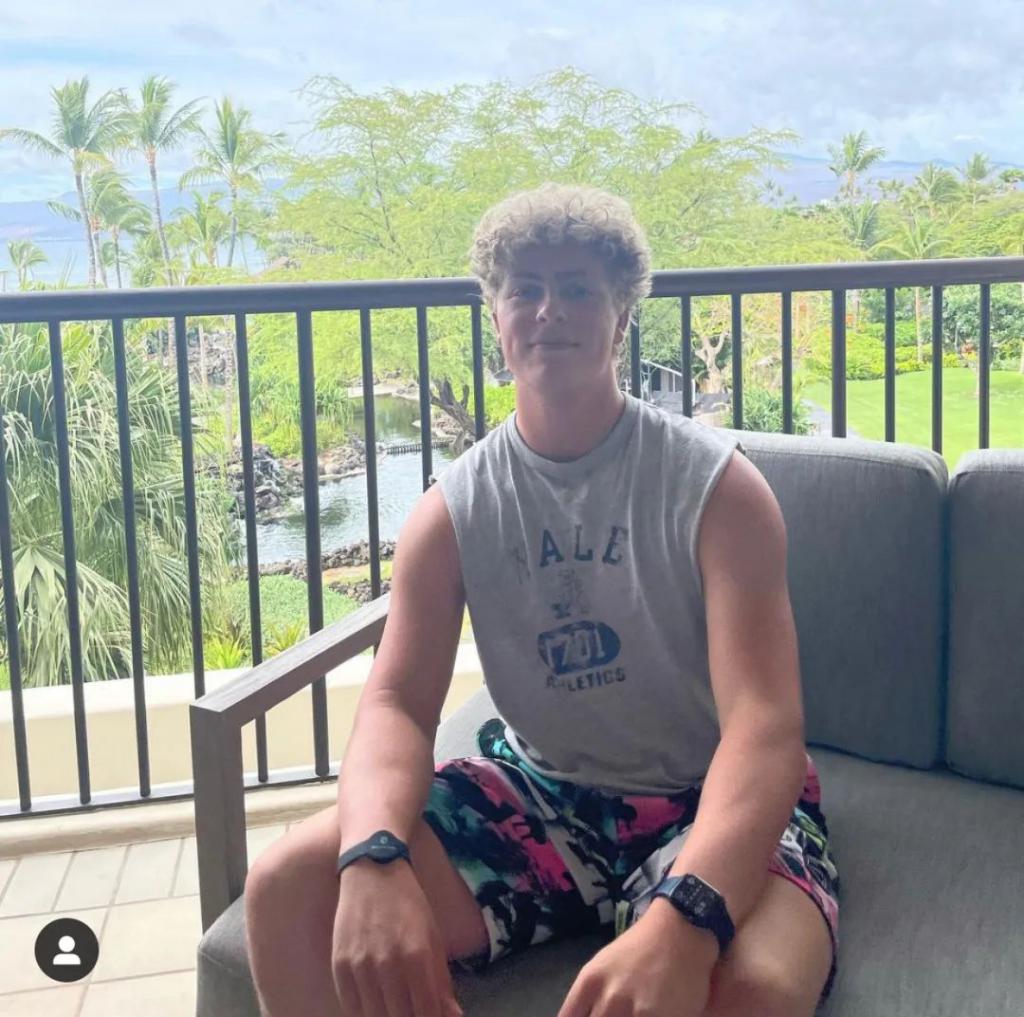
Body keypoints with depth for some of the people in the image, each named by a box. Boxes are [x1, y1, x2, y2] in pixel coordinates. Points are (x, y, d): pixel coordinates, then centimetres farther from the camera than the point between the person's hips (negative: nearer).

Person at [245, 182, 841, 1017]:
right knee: (287, 887, -17)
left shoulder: (714, 483, -13)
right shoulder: (454, 508, -1)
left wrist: (684, 921, -44)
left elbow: (765, 724, -24)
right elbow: (396, 703, -11)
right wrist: (373, 861, -35)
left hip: (704, 801, -3)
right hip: (539, 790, 4)